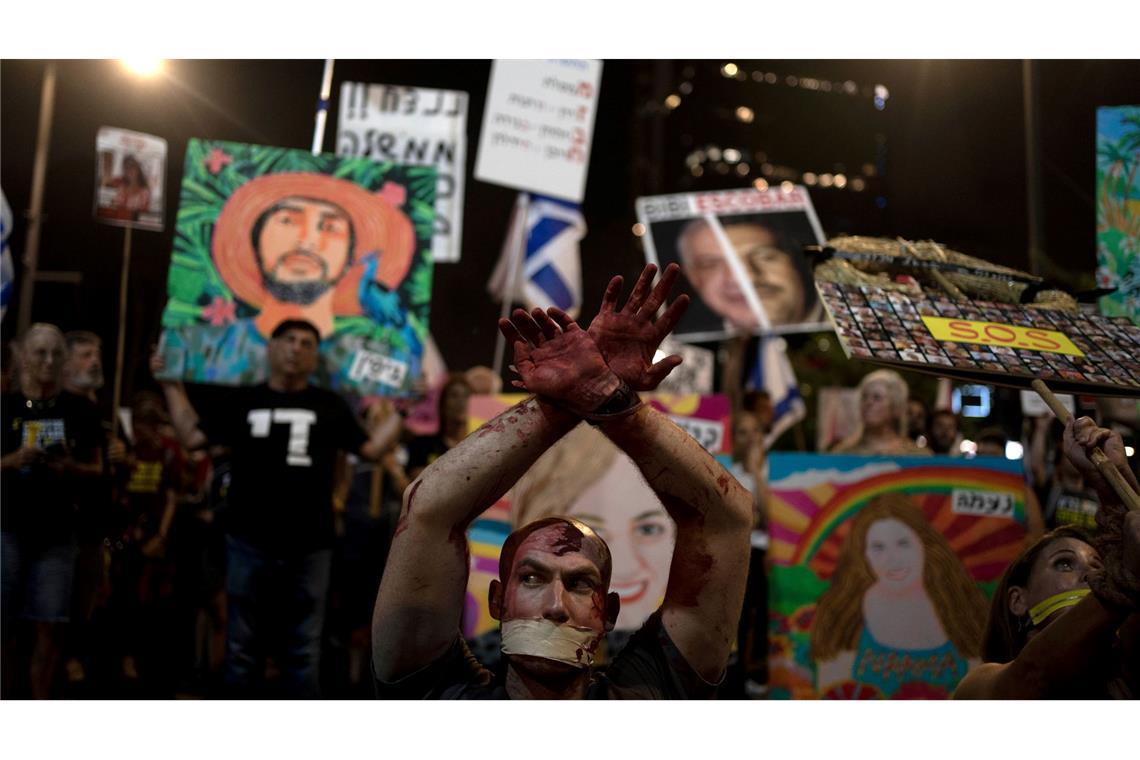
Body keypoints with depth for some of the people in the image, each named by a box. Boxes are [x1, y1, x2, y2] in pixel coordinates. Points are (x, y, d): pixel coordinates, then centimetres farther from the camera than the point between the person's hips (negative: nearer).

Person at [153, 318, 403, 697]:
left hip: (309, 549, 0)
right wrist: (171, 384, 8)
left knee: (303, 649, 8)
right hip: (250, 544, 0)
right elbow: (192, 437, 8)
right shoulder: (243, 400, 7)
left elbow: (371, 448, 7)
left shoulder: (330, 405, 6)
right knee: (242, 646, 9)